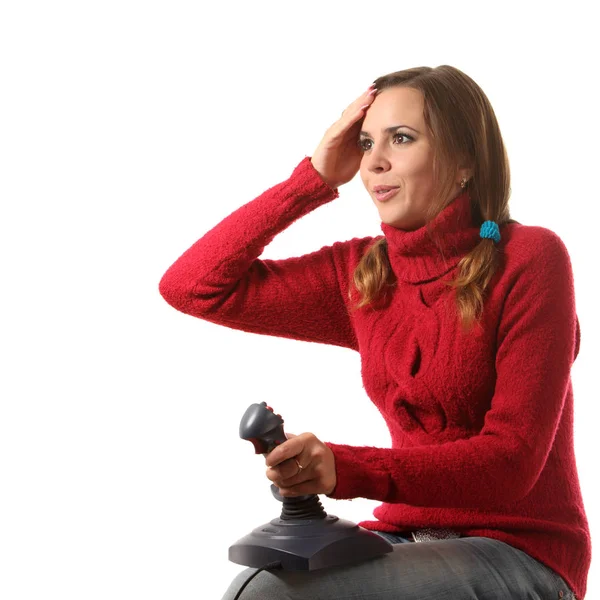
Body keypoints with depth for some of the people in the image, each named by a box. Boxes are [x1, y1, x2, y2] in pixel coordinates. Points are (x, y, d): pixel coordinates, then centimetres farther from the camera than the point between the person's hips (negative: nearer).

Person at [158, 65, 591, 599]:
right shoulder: (359, 274, 5)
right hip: (406, 535, 5)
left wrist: (346, 471, -28)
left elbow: (512, 458, -15)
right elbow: (193, 286, 2)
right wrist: (316, 177, -2)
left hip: (519, 553, -4)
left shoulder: (529, 259, -10)